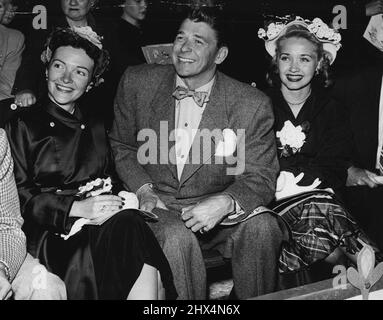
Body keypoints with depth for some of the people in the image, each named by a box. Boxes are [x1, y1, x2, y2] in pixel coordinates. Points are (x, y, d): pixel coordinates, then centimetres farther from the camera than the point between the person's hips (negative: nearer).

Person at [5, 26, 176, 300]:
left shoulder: (95, 128, 22)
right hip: (53, 234, -4)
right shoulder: (22, 125, 6)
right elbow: (18, 196, -1)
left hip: (103, 223, 5)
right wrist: (76, 207, -14)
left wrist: (113, 203, -8)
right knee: (130, 229, -30)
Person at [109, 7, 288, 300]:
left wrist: (225, 202, -28)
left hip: (217, 211, 0)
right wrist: (143, 190, -6)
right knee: (177, 237, -33)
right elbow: (121, 145, 12)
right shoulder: (137, 82, -1)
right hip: (158, 206, 0)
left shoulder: (252, 105, -8)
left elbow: (260, 177, -6)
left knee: (261, 226, -29)